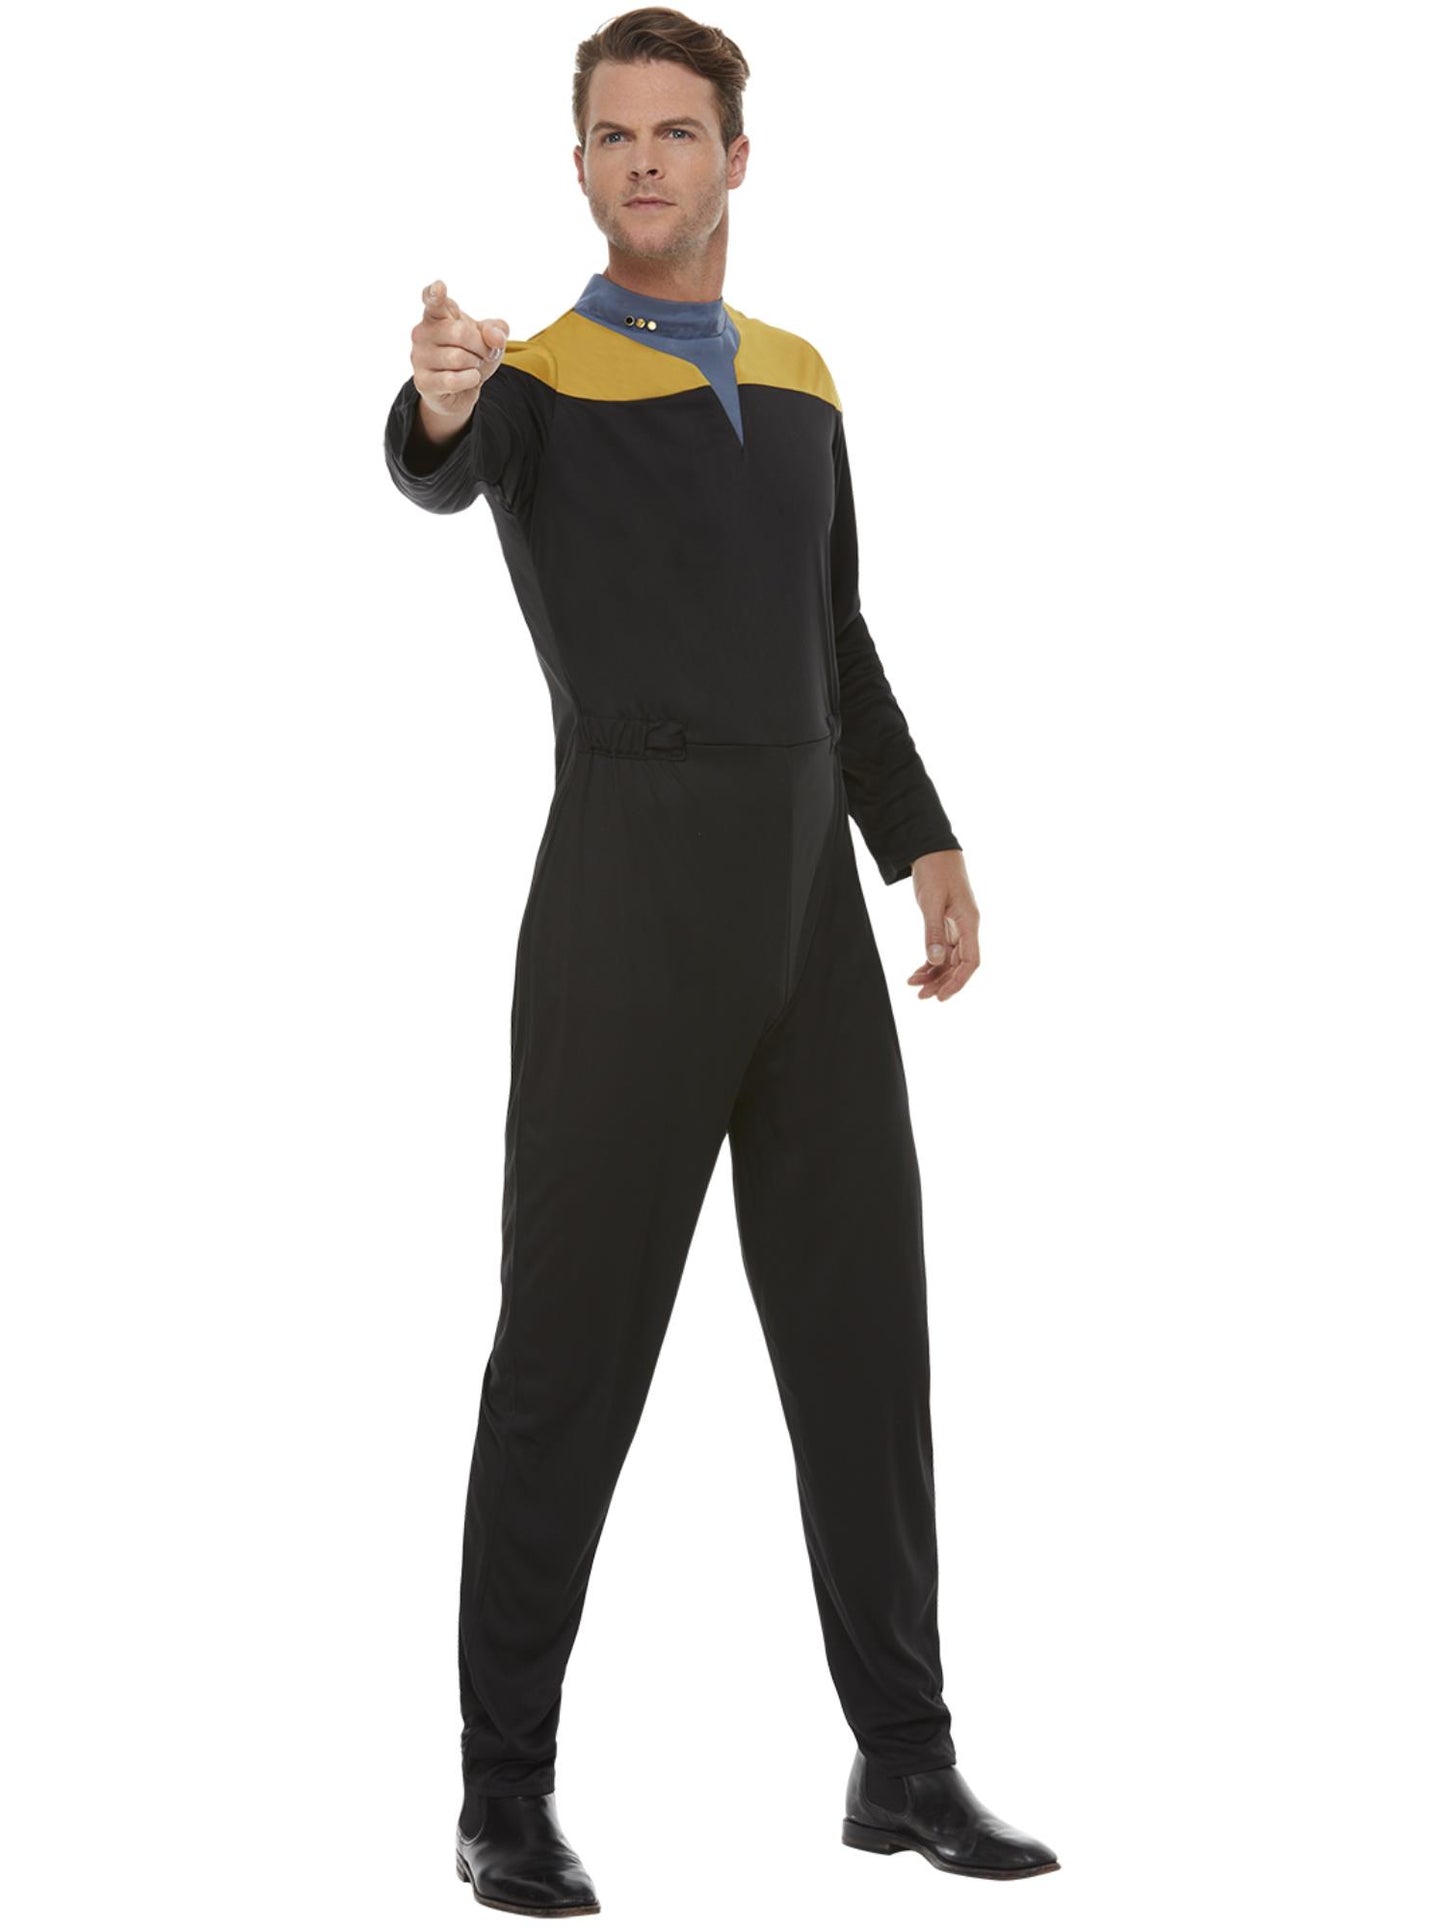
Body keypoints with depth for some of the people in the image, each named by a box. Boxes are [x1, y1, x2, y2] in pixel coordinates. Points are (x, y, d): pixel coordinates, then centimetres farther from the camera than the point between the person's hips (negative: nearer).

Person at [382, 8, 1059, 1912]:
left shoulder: (798, 380, 19)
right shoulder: (535, 381, -2)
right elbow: (436, 472, -29)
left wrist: (930, 849, 13)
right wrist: (438, 397, -55)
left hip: (807, 898, 6)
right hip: (625, 896, -6)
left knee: (862, 1324, 6)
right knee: (575, 1342, -3)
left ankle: (906, 1758, 16)